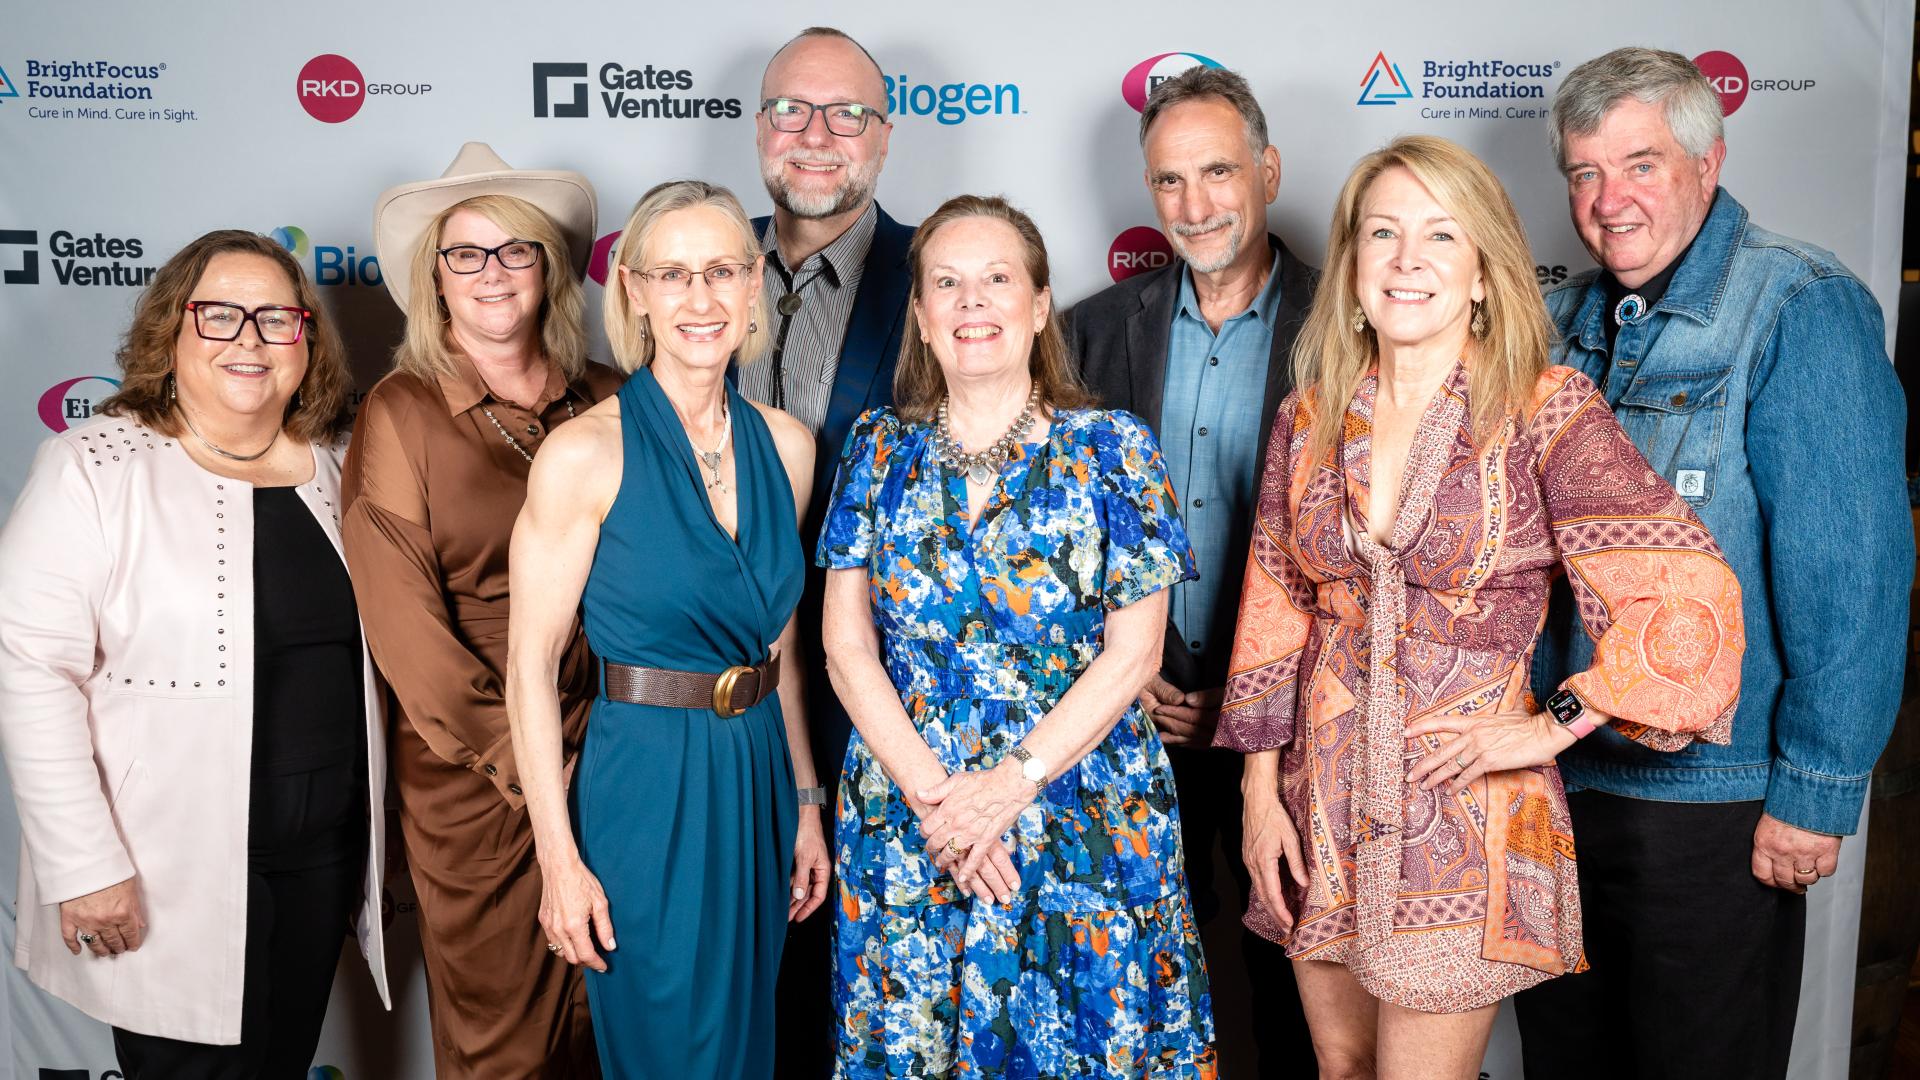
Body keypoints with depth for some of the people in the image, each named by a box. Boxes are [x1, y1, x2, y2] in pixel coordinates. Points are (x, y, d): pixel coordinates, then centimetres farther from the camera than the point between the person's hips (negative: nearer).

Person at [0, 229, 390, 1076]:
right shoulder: (95, 467, -10)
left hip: (324, 854, 5)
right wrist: (82, 867, -17)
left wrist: (377, 843, 12)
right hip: (170, 874, -4)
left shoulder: (336, 468, 5)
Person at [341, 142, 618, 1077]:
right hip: (467, 774, -3)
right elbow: (400, 614, -9)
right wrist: (518, 757, -11)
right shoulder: (402, 413, -5)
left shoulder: (606, 402, 3)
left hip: (601, 753, 3)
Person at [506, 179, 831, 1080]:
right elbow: (530, 667, -12)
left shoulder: (785, 444, 3)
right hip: (646, 793, -5)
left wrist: (806, 802, 11)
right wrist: (560, 860, -13)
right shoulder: (587, 451, -13)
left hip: (759, 782, 5)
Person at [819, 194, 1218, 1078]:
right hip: (904, 825, 2)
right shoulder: (880, 451, 4)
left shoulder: (1113, 450, -2)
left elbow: (1132, 651, -6)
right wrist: (933, 792, -11)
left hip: (1086, 824, -1)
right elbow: (847, 647, 0)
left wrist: (1012, 784, -15)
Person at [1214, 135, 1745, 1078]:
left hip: (1462, 812, -4)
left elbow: (1689, 598, -13)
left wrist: (1553, 725, -11)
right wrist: (1260, 788, 5)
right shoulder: (1309, 418, 3)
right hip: (1322, 803, 4)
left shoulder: (1546, 413, -10)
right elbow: (1272, 612, 8)